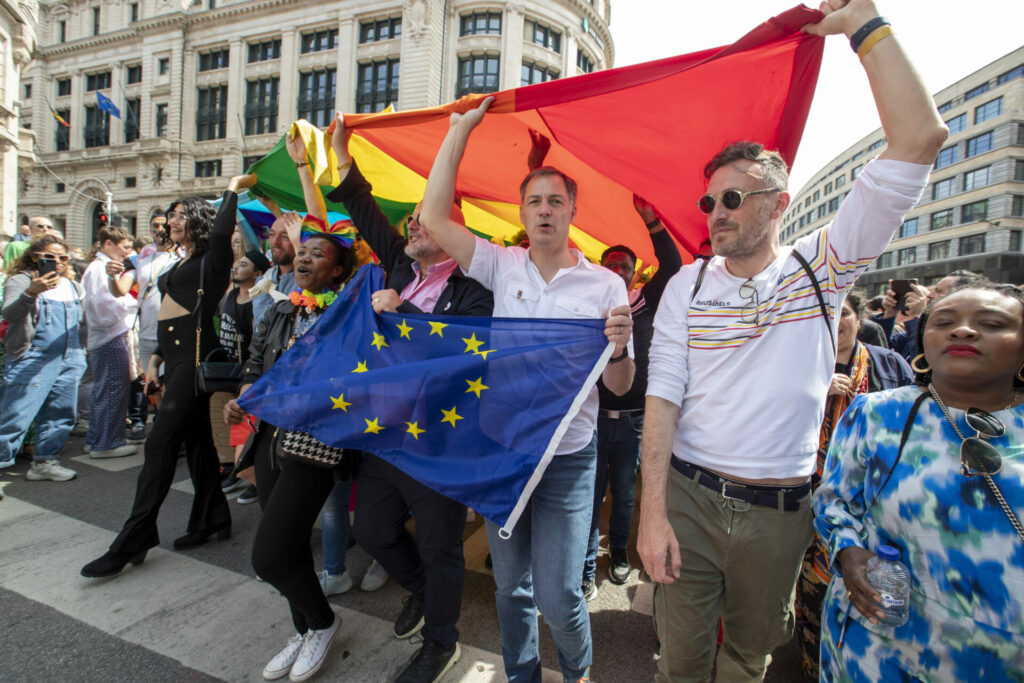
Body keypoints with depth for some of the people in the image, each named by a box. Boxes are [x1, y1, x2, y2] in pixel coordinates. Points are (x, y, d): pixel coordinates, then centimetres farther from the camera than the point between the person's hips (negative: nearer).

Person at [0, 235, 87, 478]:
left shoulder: (72, 286, 16)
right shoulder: (21, 280, -2)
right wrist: (31, 292, -35)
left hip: (69, 360, 6)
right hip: (33, 358, -6)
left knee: (60, 415, 9)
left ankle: (45, 461, 19)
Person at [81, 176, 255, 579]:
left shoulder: (210, 261, -4)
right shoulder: (181, 264, 22)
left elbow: (221, 231, -27)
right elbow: (173, 317, 23)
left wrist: (233, 190, -11)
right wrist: (155, 359, 17)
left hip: (195, 356, -10)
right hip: (177, 359, 10)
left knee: (160, 444, -8)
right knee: (195, 438, 13)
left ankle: (132, 541, 2)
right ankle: (212, 520, 24)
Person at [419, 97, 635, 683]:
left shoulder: (605, 284, -3)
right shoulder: (502, 266, 2)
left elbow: (619, 388, -2)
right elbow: (434, 218, -7)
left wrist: (619, 348, -25)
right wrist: (461, 128, -5)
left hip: (567, 458, -2)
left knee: (558, 596, 3)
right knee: (512, 585, 17)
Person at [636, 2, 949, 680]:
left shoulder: (822, 268, -2)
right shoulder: (687, 285, -3)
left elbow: (921, 137, -10)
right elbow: (663, 395, -9)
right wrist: (652, 511, -15)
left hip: (781, 509, 1)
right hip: (688, 497, 0)